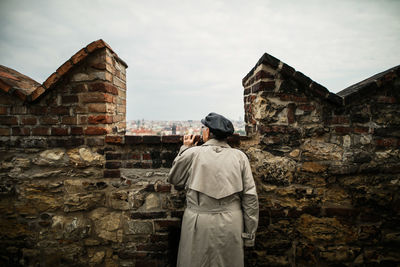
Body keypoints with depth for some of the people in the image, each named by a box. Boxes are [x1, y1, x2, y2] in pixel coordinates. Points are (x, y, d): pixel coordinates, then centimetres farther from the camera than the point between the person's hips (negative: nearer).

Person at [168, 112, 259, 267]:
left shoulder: (193, 153, -7)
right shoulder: (239, 156, -1)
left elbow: (174, 179, 10)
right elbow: (250, 196, -2)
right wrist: (250, 234, 6)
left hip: (199, 226, -1)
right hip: (231, 226, 2)